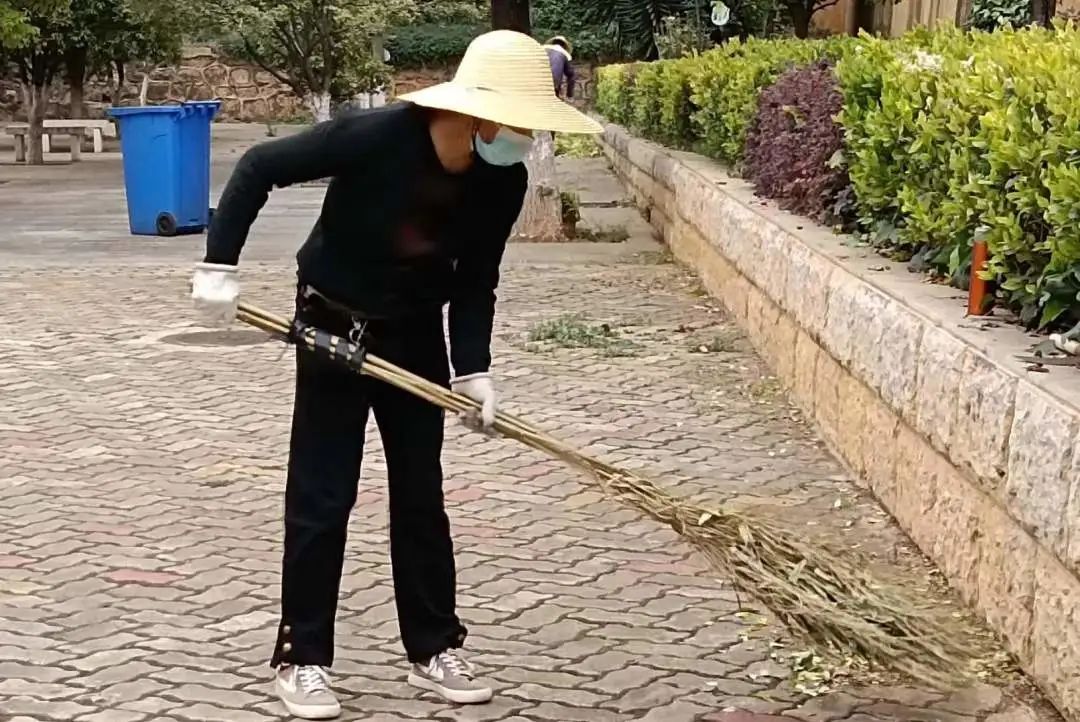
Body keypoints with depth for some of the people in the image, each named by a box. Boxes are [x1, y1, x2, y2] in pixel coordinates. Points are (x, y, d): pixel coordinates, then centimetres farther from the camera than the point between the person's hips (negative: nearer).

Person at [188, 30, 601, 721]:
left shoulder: (505, 181, -13)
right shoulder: (377, 135, -28)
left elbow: (475, 283, -2)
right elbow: (259, 167, -20)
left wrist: (473, 368, -12)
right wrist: (220, 264, -22)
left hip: (417, 335, 4)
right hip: (332, 327, -4)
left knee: (421, 494, 10)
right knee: (322, 498, -1)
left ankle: (435, 648, 22)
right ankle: (302, 657, 11)